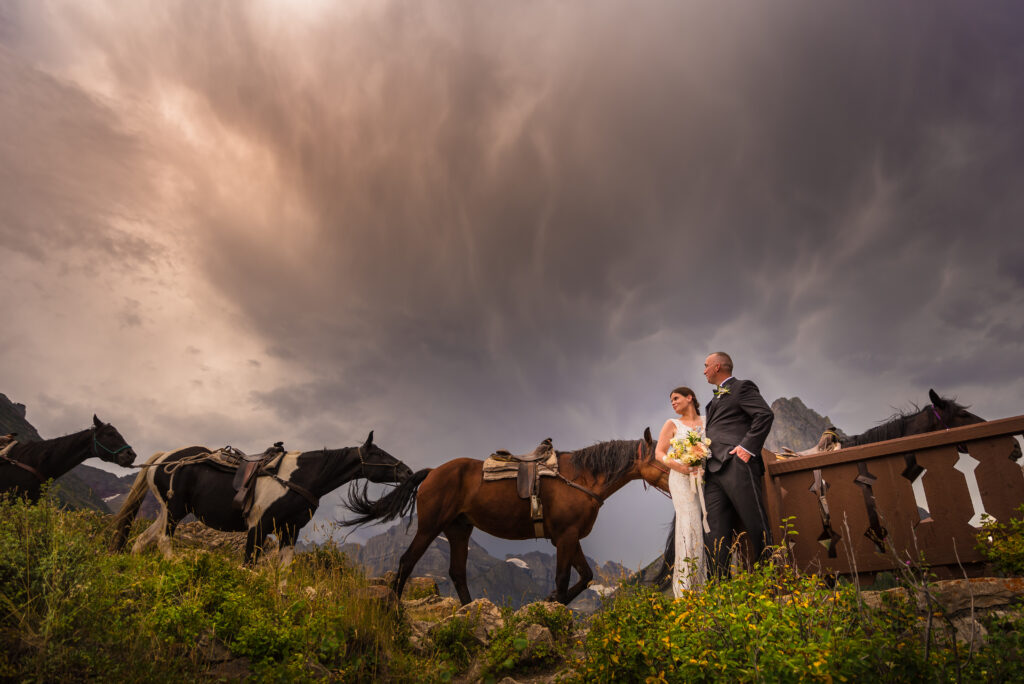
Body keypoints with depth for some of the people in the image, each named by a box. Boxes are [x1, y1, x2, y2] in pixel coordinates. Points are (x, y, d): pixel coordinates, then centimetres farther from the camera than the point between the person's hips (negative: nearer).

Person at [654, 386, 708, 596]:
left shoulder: (706, 422, 15)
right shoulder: (672, 424, 11)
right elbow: (659, 453, 5)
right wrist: (676, 465, -13)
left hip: (704, 477, 2)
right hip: (682, 478, -2)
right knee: (689, 525, -9)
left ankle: (708, 581, 6)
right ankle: (686, 586, -7)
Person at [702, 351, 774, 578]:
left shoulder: (742, 387, 4)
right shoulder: (716, 397, 30)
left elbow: (765, 414, -9)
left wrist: (747, 447, -17)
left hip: (737, 465, -8)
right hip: (714, 470, 9)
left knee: (757, 526, -6)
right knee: (717, 531, 2)